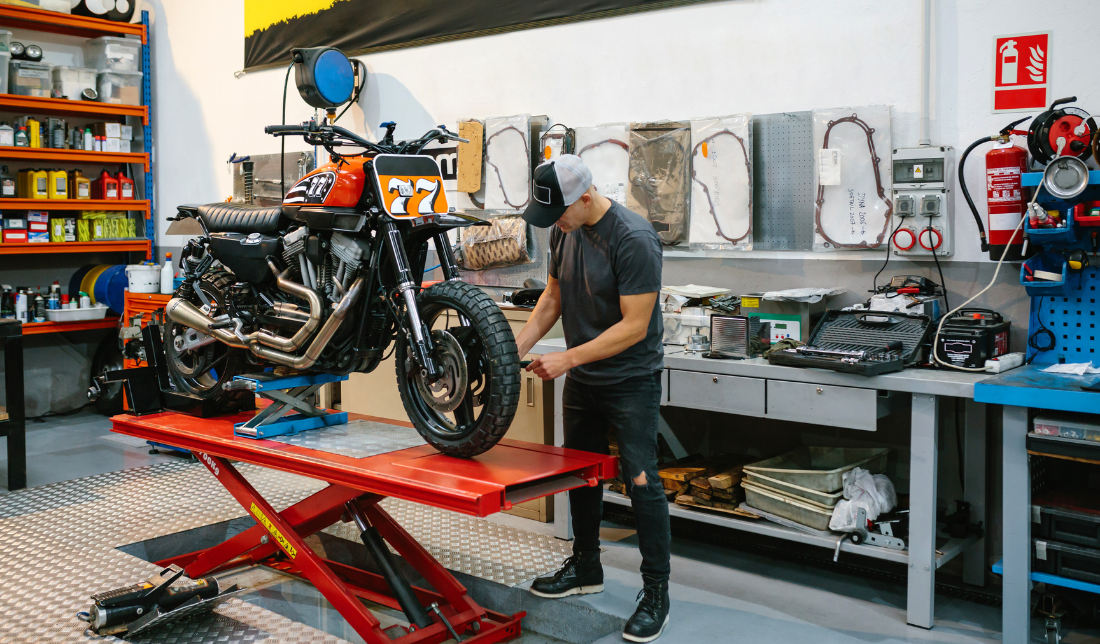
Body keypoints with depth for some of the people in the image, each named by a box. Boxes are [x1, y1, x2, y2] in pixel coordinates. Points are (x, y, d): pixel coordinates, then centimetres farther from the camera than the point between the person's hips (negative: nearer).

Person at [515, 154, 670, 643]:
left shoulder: (634, 239, -23)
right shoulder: (564, 231, 1)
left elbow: (634, 326, -24)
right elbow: (553, 296, 11)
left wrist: (567, 359, -24)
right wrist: (518, 346, -1)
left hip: (630, 379, -8)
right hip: (581, 378, 8)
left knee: (640, 481, -6)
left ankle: (656, 593, 7)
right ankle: (585, 568, 35)